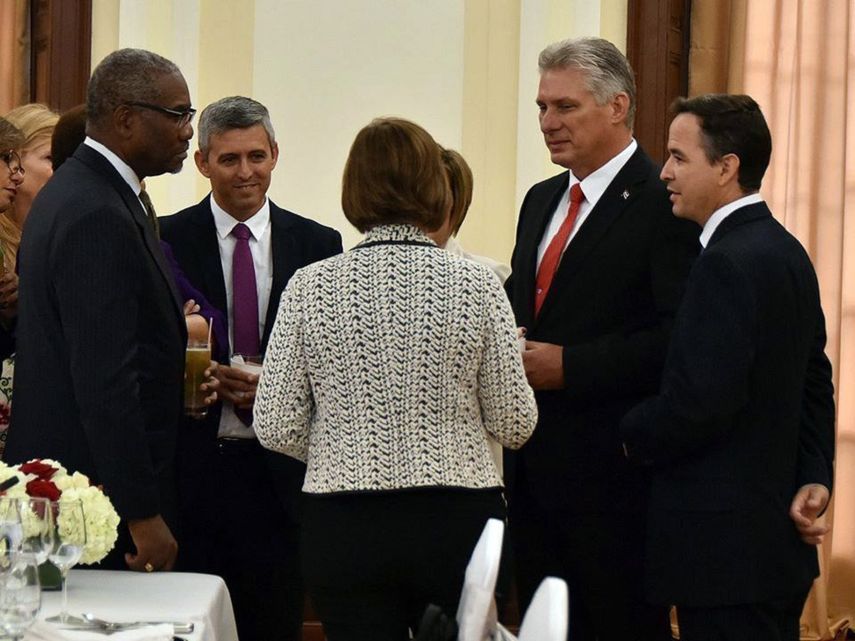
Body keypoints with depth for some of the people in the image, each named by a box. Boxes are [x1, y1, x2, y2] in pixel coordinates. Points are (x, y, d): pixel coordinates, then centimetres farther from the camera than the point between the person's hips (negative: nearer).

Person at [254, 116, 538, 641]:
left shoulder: (310, 287, -2)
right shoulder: (477, 286, -5)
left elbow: (277, 429, -1)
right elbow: (513, 424, -2)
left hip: (344, 532, 1)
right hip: (458, 523, -1)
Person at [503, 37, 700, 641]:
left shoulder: (662, 203, -11)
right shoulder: (542, 201, 17)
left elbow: (679, 336, -19)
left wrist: (569, 365, -20)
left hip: (612, 471, -8)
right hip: (534, 470, 8)